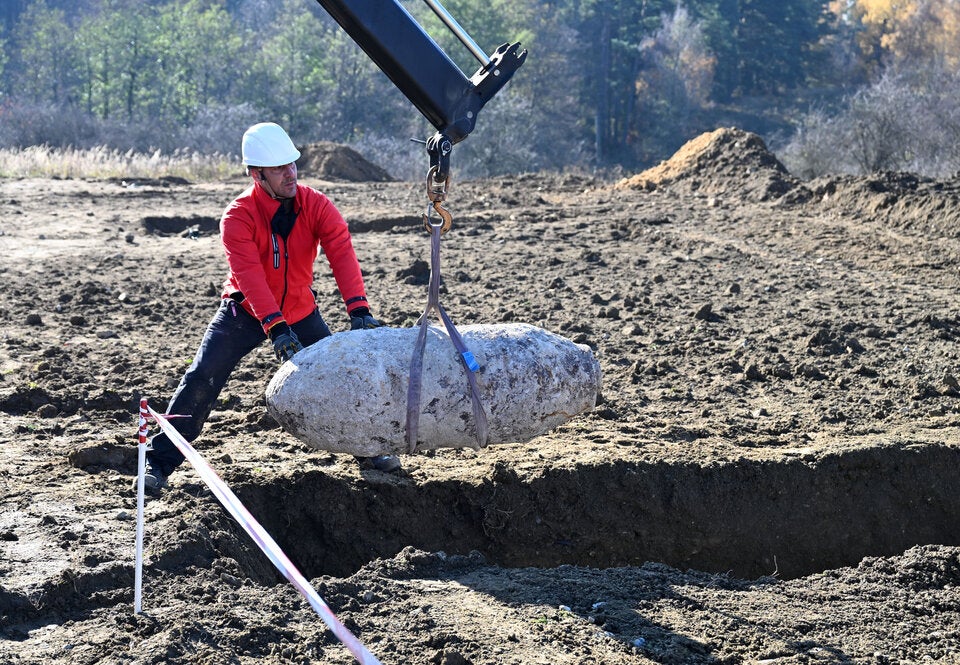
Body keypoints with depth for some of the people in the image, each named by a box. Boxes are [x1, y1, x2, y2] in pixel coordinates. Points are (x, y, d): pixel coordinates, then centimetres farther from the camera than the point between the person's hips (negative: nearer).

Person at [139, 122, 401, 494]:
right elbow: (250, 276, -35)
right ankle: (160, 461, -3)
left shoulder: (316, 205, -16)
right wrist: (277, 330, -47)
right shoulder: (238, 216, -23)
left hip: (299, 311, 3)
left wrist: (359, 310, -43)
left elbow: (342, 254, -28)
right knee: (201, 380, -13)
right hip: (245, 311, -3)